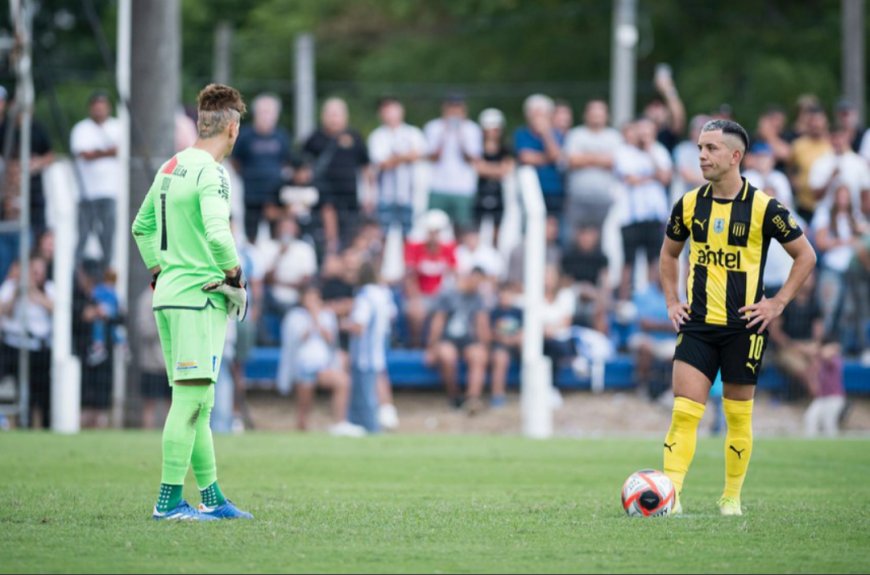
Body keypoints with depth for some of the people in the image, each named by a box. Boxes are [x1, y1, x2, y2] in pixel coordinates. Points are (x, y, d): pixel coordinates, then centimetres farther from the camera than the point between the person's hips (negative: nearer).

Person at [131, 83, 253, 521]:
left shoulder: (171, 167, 14)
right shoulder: (211, 173, -13)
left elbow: (142, 226, 24)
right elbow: (217, 234, -25)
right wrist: (235, 279, -11)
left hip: (168, 292, 9)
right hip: (199, 295, -9)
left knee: (200, 402, 13)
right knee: (189, 399, -8)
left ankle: (211, 499, 19)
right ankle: (169, 500, -9)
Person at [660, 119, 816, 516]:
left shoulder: (763, 208, -8)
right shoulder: (689, 204, 3)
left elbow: (805, 255, 1)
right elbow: (669, 253, 21)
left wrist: (778, 303, -5)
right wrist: (671, 301, 10)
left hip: (744, 327, -2)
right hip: (697, 325, 2)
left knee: (738, 416, 6)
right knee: (684, 410, -9)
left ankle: (732, 497, 18)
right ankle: (669, 495, -14)